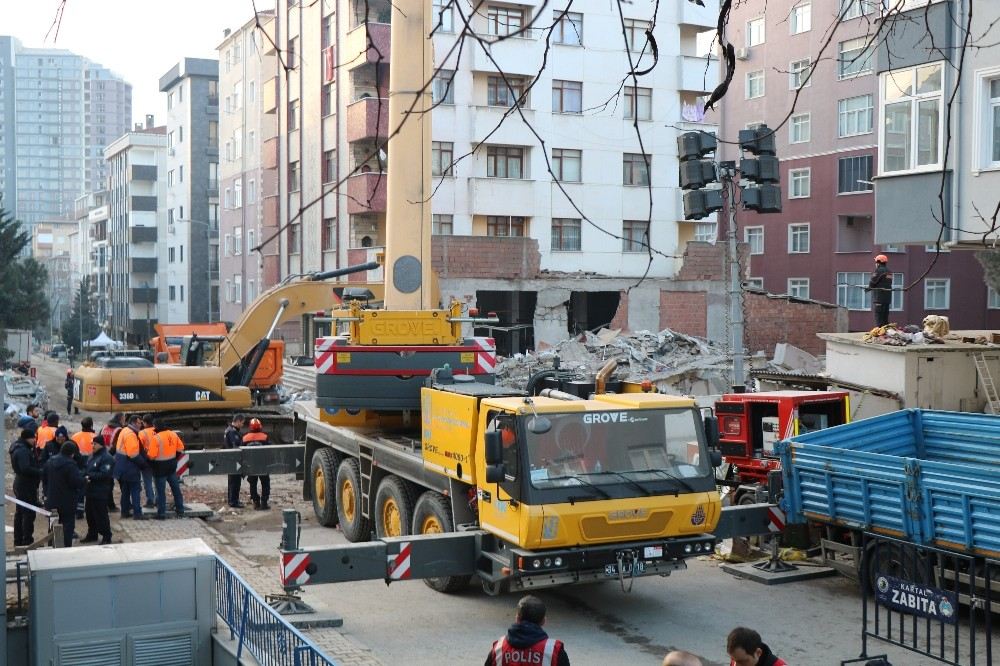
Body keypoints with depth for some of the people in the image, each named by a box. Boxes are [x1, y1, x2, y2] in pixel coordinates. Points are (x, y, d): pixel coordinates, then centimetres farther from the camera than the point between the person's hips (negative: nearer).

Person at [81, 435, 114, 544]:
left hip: (100, 493, -9)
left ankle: (106, 537, 4)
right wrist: (84, 476, 0)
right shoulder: (92, 456, 15)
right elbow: (87, 469, 22)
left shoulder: (106, 458, -15)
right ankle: (92, 534, 30)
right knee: (90, 514, 17)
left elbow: (104, 474, -23)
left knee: (101, 515, -5)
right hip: (90, 490, 9)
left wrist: (90, 477, -22)